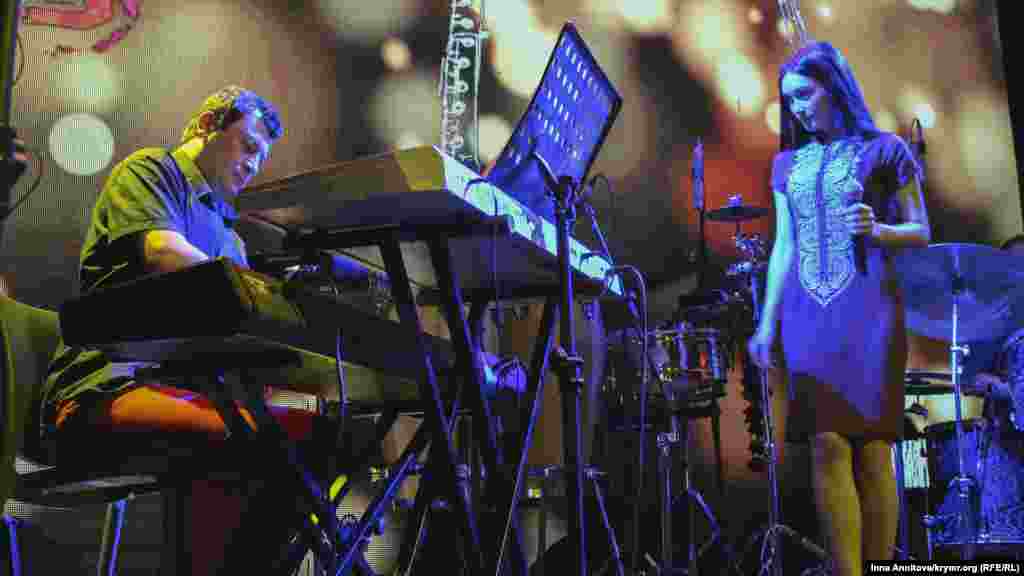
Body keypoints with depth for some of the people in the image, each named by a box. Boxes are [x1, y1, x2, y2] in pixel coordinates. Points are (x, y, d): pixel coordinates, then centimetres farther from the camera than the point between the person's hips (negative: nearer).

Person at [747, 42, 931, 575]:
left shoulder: (883, 150, 4)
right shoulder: (788, 163, 16)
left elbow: (922, 233, 5)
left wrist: (877, 230, -16)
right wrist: (767, 322, 13)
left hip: (869, 307, -3)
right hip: (808, 312, 3)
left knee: (872, 447, -4)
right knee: (827, 446, -7)